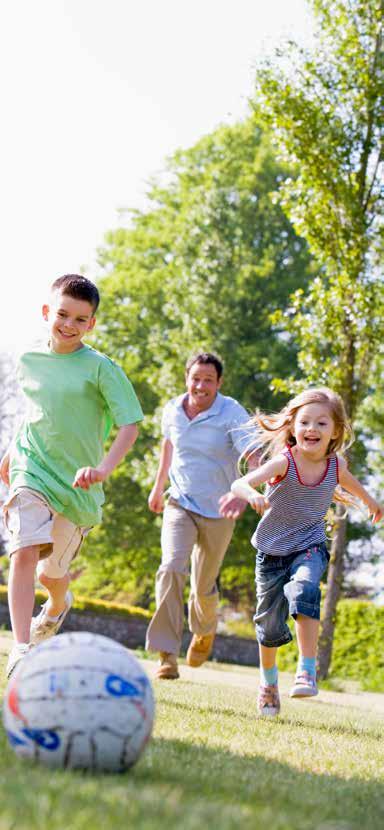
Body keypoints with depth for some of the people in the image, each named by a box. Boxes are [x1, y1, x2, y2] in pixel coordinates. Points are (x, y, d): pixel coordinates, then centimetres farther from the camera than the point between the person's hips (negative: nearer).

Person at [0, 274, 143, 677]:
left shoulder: (100, 367, -10)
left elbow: (130, 423, -14)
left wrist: (103, 468, -26)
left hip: (76, 479, -1)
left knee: (53, 571, 12)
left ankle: (57, 605, 50)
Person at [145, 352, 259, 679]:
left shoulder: (232, 413, -16)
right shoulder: (173, 410, -2)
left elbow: (252, 458, -29)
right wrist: (159, 485, 30)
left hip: (218, 512, -2)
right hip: (180, 505, 2)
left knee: (203, 586, 10)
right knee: (171, 569, -22)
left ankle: (204, 631, 45)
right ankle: (167, 654, -22)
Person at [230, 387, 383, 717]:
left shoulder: (335, 463, -11)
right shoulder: (283, 462, -23)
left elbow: (348, 481, 16)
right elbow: (239, 484, -37)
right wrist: (252, 494, -60)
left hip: (309, 547, 1)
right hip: (272, 550, -1)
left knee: (304, 590, -32)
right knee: (270, 623, 8)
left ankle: (308, 670, -28)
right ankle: (268, 681, 36)